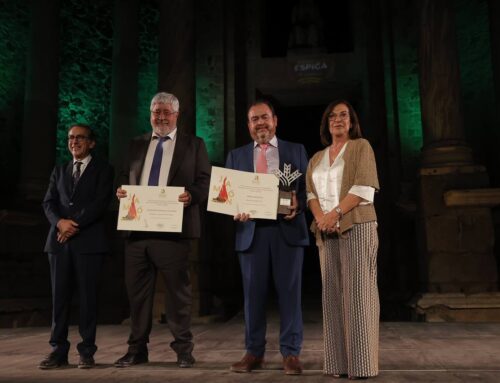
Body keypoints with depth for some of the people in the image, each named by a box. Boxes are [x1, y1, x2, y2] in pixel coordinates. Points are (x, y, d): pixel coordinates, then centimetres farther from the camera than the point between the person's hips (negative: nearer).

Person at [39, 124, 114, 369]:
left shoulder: (103, 170, 8)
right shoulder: (59, 171, 20)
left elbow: (100, 202, -6)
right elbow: (48, 202, 10)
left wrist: (75, 224, -13)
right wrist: (60, 222, -11)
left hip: (89, 241, -4)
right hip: (59, 240, 4)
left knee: (88, 296, -1)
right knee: (59, 296, 3)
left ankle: (87, 352, 5)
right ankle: (59, 351, 9)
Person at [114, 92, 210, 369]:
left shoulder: (193, 144, 6)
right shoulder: (137, 144, 18)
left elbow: (205, 182, 0)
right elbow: (126, 177, 20)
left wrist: (191, 195, -19)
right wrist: (122, 190, -2)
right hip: (137, 227, 4)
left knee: (178, 290, 3)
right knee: (137, 290, 9)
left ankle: (183, 349, 16)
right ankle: (137, 349, 21)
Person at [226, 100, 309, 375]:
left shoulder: (296, 151, 12)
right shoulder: (236, 156, 15)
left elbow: (308, 187, 7)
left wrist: (298, 205, -13)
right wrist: (236, 210, -10)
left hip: (288, 229, -1)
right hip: (251, 230, 1)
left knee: (289, 291, 1)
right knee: (253, 293, 4)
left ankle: (290, 353, 10)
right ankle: (254, 352, 15)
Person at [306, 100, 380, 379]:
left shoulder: (361, 146, 5)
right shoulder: (317, 158, 20)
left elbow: (364, 187, -7)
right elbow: (311, 192, 11)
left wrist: (336, 213, -15)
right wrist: (320, 217, -9)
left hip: (356, 227, -5)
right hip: (327, 232, 5)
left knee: (357, 291, -7)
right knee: (333, 292, 2)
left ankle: (361, 362, -2)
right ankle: (339, 362, 6)